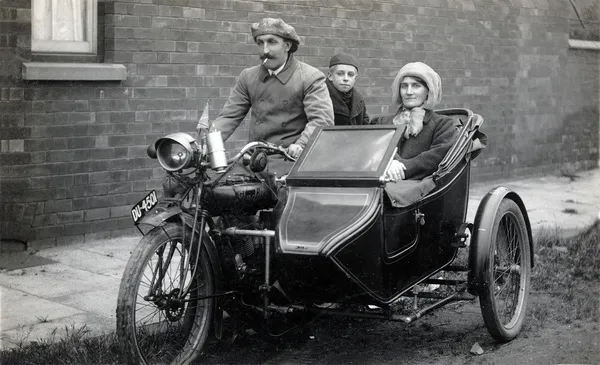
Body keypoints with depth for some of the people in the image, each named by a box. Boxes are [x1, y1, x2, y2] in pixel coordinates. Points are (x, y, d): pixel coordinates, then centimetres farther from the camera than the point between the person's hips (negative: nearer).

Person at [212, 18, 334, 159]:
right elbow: (229, 117, 10)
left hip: (292, 158, -5)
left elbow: (322, 120, -13)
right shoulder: (248, 77, 12)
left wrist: (301, 145, -31)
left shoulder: (311, 78, -2)